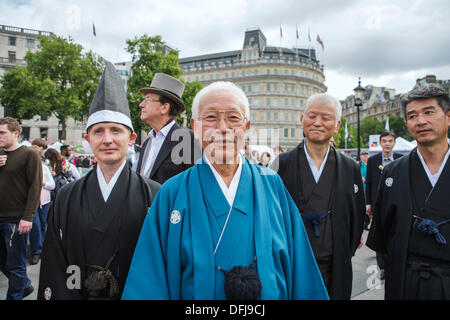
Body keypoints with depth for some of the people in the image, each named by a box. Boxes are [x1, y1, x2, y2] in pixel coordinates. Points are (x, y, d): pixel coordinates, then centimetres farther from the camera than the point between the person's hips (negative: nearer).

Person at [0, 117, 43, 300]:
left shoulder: (29, 155, -7)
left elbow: (36, 186, -12)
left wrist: (28, 217, -18)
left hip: (16, 219, -7)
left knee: (15, 264, 3)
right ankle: (25, 285, 37)